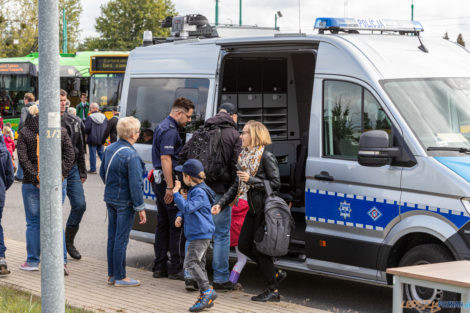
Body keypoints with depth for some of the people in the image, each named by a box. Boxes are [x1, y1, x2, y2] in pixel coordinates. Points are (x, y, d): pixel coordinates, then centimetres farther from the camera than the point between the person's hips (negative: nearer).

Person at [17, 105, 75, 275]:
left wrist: (36, 177, -12)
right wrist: (61, 174, -6)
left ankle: (33, 261, 13)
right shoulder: (61, 131, 4)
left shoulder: (24, 132, -2)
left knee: (33, 222, 8)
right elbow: (70, 155, -3)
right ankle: (61, 260, 0)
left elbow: (23, 158, -11)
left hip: (32, 184, -2)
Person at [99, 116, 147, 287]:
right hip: (125, 202, -8)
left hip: (110, 199, 8)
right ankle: (120, 277, 7)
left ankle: (111, 275, 22)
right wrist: (140, 208, -16)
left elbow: (102, 172, 17)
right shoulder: (131, 155, -20)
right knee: (121, 239, -1)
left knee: (112, 237, 14)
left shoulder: (110, 149, 5)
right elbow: (135, 184, -21)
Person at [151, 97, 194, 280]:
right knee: (178, 225, -5)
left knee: (163, 224, 12)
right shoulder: (170, 130, -15)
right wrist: (170, 187, -24)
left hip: (159, 181, 10)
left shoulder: (162, 127, 18)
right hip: (168, 181, -10)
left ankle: (159, 267, 15)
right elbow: (165, 158, -22)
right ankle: (176, 268, -3)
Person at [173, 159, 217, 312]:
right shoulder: (193, 190, 16)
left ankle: (207, 291, -15)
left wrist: (176, 193, -21)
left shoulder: (200, 192, -16)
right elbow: (185, 208, 27)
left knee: (191, 262, -15)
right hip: (199, 235, 11)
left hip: (201, 234, -11)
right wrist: (180, 217, 7)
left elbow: (187, 207, -27)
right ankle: (205, 297, 15)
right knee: (199, 264, 12)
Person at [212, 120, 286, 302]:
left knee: (259, 248, -5)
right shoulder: (244, 156, 12)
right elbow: (236, 185, 16)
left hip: (266, 207, -9)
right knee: (243, 246, 8)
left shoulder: (265, 156, -13)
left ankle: (273, 291, 7)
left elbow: (276, 183, -16)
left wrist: (251, 180, -20)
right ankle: (275, 274, 22)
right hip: (253, 208, 9)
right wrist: (221, 204, 7)